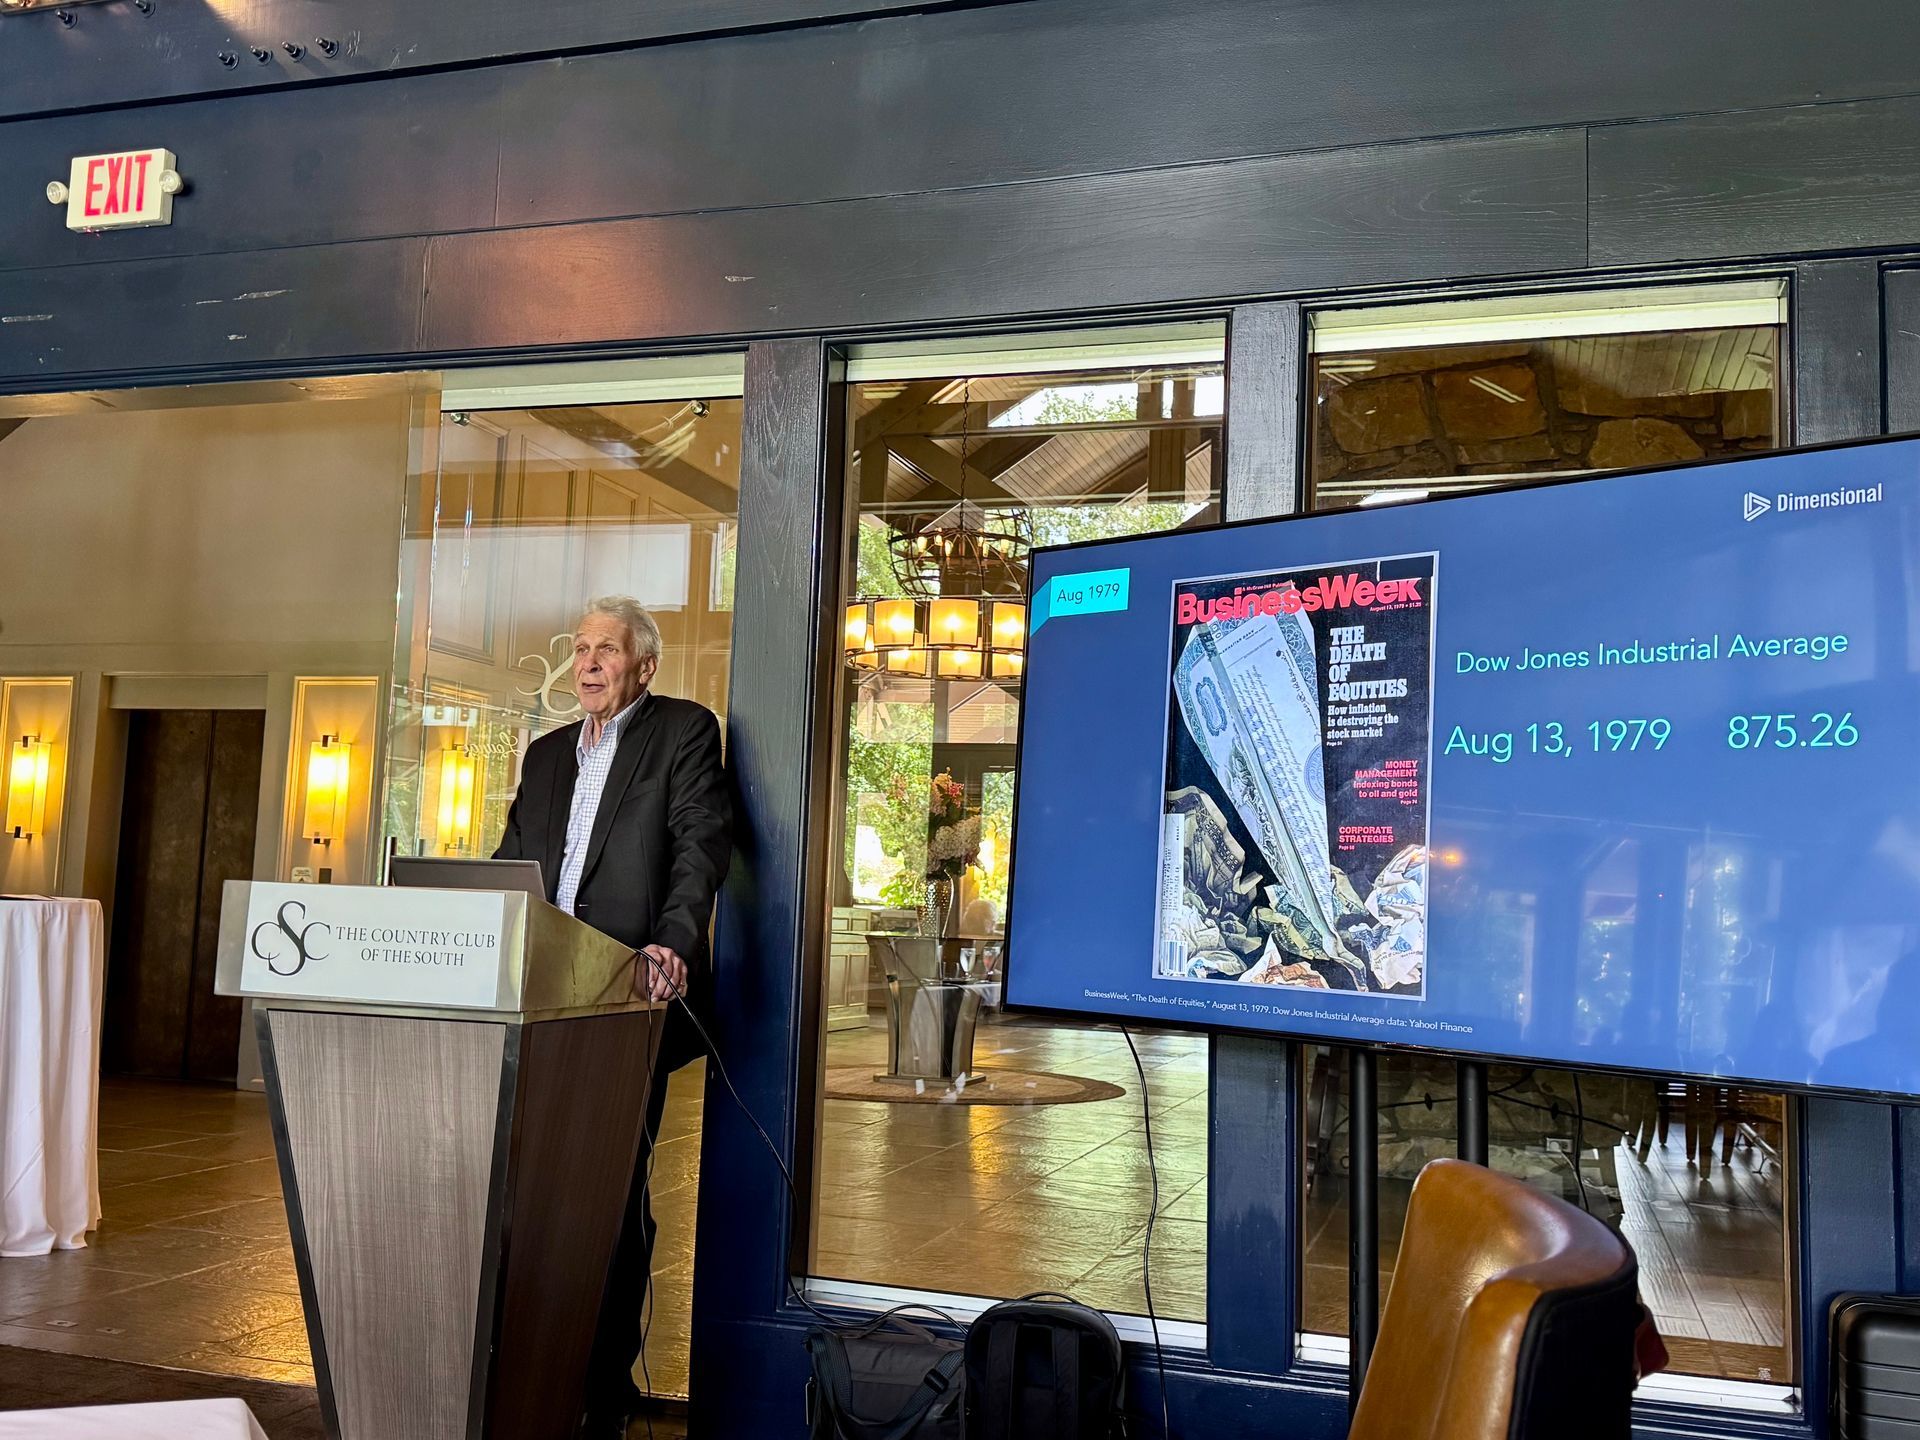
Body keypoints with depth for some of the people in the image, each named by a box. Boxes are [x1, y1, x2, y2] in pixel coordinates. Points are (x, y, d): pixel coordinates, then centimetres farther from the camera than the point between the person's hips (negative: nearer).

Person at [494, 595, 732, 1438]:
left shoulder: (683, 731, 1)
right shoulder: (546, 753, 20)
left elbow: (704, 844, -11)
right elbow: (509, 861, 18)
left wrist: (673, 943, -26)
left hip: (630, 997, -5)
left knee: (613, 1195, 1)